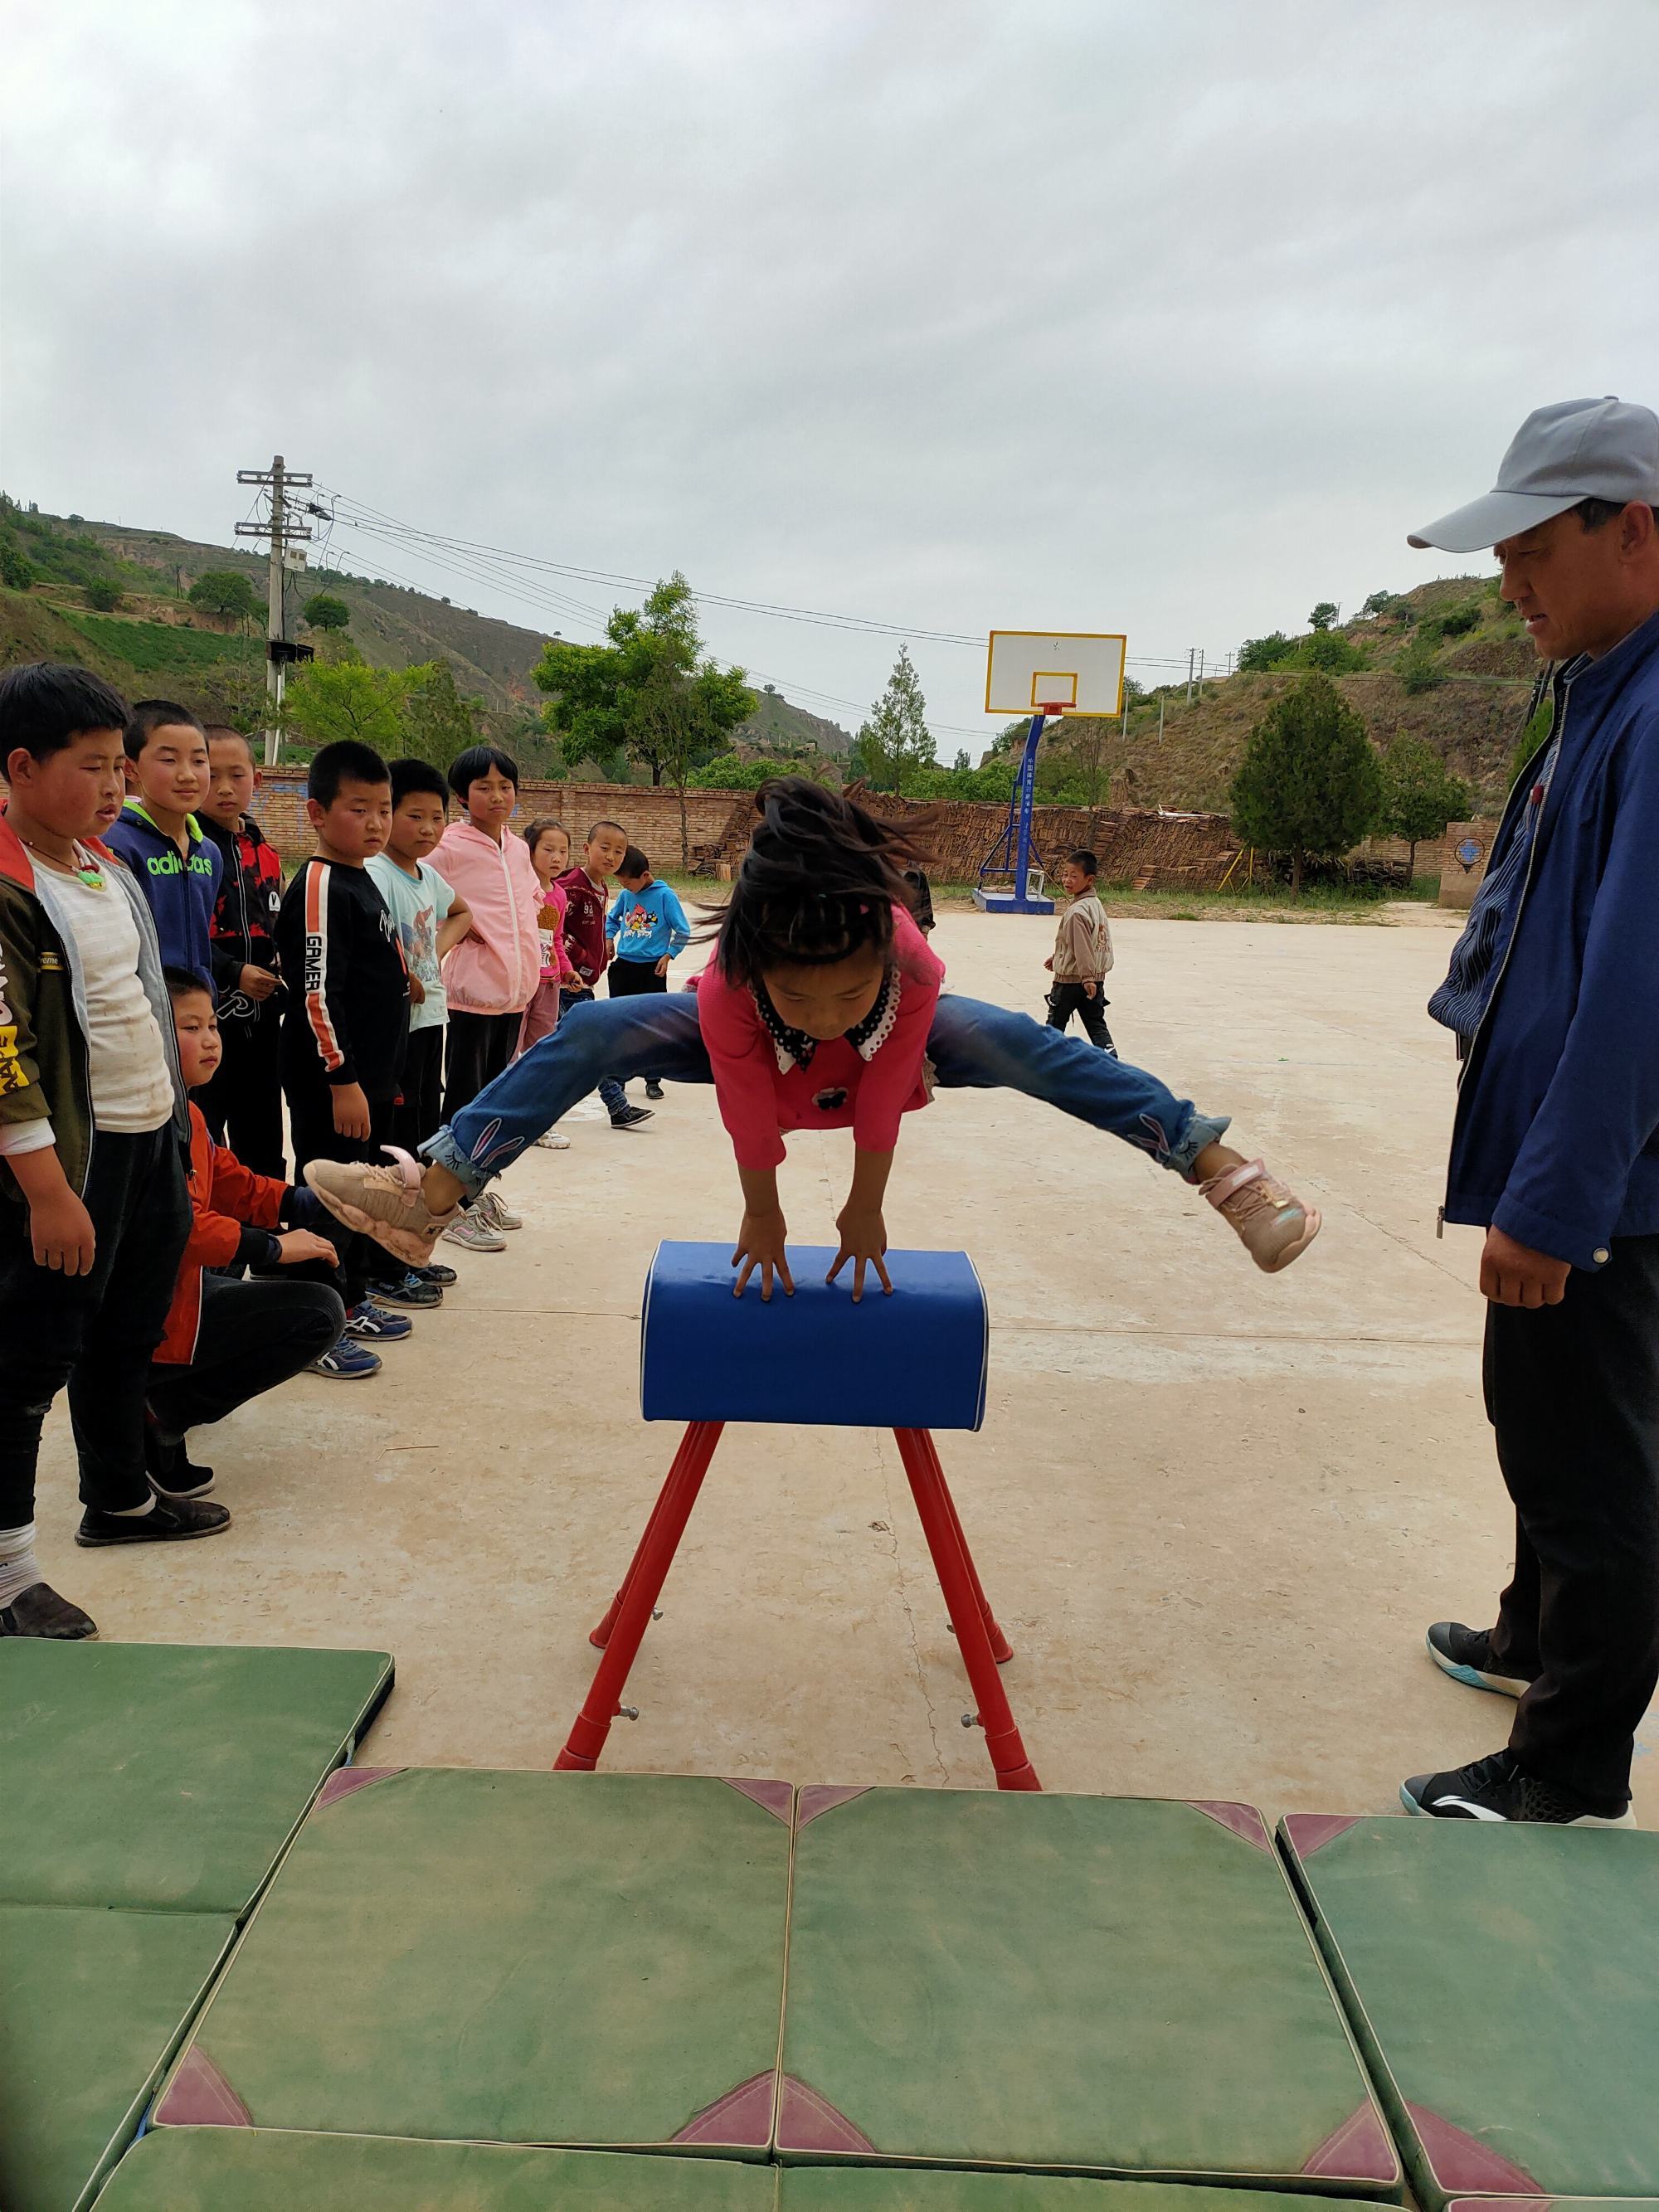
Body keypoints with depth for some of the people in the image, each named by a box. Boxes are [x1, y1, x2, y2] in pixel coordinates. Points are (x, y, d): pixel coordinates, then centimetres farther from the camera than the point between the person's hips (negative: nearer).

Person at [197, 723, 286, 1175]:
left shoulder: (264, 853, 12)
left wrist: (277, 974, 4)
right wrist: (235, 973, -19)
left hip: (260, 1015, 7)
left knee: (262, 1139, 16)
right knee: (202, 1138, 0)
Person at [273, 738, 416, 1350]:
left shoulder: (362, 880, 13)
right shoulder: (320, 885, -16)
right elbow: (317, 991, -22)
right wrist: (343, 1080, -23)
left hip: (369, 1074, 10)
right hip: (332, 1081, -10)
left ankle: (355, 1290, 30)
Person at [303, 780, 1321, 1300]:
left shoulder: (914, 968, -42)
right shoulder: (725, 992, -42)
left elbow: (884, 1101, -28)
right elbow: (748, 1115, -26)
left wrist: (866, 1208, -14)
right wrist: (764, 1216, -12)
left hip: (895, 1050, 0)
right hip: (761, 1059, 0)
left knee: (1021, 1045, -23)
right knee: (589, 1033, -18)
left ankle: (1222, 1168, -13)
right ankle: (432, 1195, -14)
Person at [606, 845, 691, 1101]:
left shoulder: (664, 895, -10)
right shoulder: (625, 895, 3)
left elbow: (683, 931, -7)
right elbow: (612, 918, 22)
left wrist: (668, 956, -11)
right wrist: (609, 938, 6)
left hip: (652, 969, -4)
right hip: (623, 966, 4)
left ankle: (653, 1080, 14)